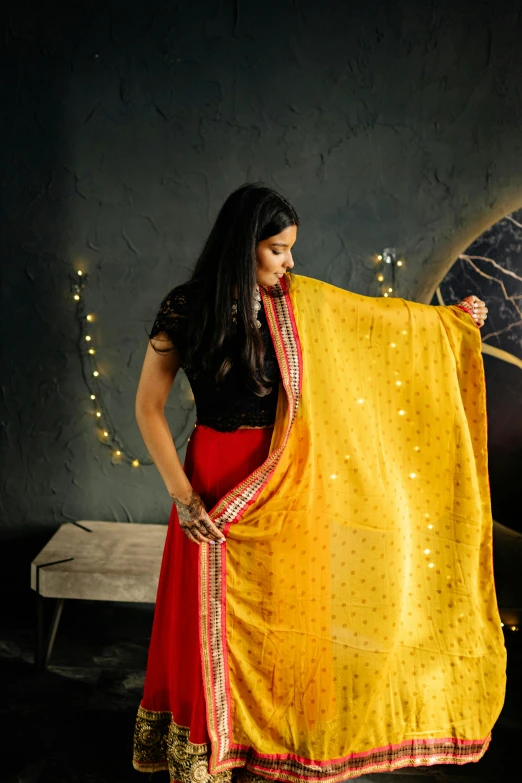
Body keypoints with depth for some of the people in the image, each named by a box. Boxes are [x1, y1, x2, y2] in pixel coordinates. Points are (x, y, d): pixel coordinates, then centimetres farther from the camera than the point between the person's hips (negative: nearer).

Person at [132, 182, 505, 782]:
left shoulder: (295, 300, -2)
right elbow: (148, 406, -7)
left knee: (281, 616, 13)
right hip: (217, 479, -3)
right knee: (213, 622, 9)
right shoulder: (185, 309, -10)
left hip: (288, 485, 3)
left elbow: (374, 315, 14)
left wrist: (450, 316, 19)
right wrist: (181, 493, -13)